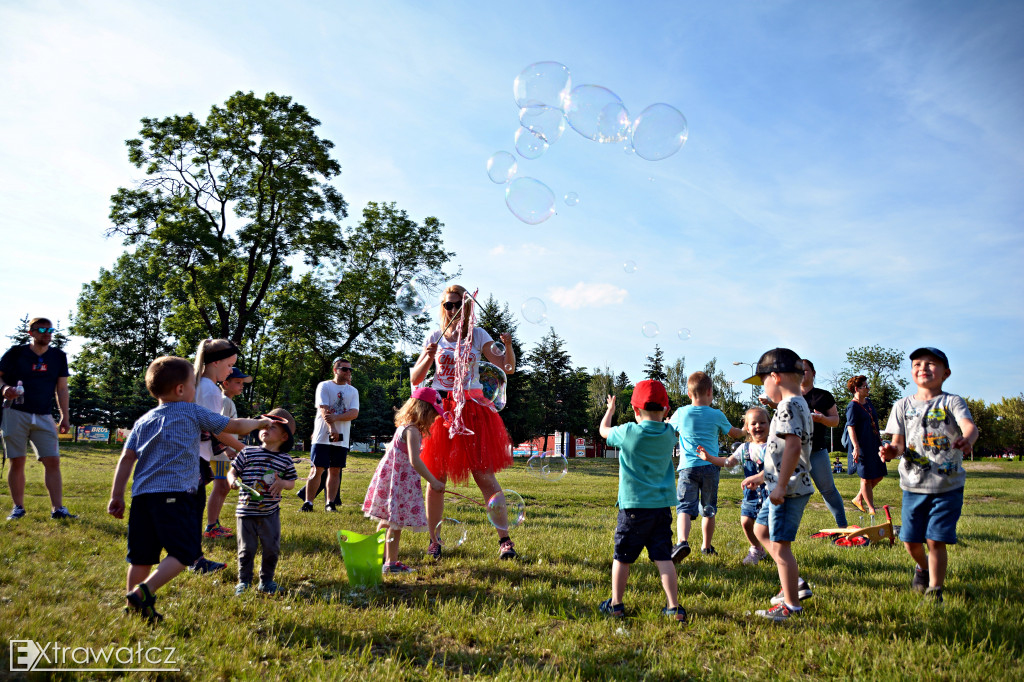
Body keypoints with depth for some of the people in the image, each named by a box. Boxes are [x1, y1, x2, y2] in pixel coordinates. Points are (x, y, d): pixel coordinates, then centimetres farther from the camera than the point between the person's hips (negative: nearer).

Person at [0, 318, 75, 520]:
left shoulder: (58, 357, 9)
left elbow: (62, 389, 11)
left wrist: (65, 417, 6)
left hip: (44, 417, 2)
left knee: (53, 461, -4)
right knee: (17, 462, 1)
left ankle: (57, 508, -3)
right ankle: (18, 507, 13)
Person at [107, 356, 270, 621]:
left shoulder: (143, 421, 19)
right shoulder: (193, 412, 6)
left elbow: (127, 458, 11)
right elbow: (235, 426, 11)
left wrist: (117, 496, 12)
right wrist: (260, 422, 29)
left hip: (142, 493, 7)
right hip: (175, 493, -7)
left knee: (142, 556, 14)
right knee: (184, 552, -5)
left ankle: (133, 607, 18)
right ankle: (144, 591, -19)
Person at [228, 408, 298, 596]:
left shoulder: (285, 460, 1)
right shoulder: (248, 453, -1)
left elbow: (292, 483, 8)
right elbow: (232, 471, 5)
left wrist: (283, 483, -13)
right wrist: (232, 480, -16)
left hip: (270, 514, 1)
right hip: (246, 511, -1)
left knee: (272, 549, 6)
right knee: (246, 549, 7)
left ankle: (266, 580, 25)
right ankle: (244, 580, 25)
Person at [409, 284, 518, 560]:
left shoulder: (478, 335, 4)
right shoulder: (435, 337, 8)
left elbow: (508, 368, -3)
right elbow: (415, 378, 7)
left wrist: (508, 347, -23)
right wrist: (428, 358, -12)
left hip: (472, 409, -2)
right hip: (440, 409, 2)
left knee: (484, 475, -6)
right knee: (436, 476, 4)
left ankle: (504, 539, -1)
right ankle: (434, 540, 17)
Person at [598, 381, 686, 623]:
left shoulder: (629, 433, -10)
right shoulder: (669, 434, 0)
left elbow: (604, 430, 10)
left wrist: (610, 409, 27)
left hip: (634, 505, -3)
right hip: (662, 505, 3)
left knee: (622, 557, 8)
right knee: (663, 557, 6)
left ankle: (615, 604, 17)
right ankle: (674, 607, 6)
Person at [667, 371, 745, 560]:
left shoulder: (681, 413, 0)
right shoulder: (717, 415, 1)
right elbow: (734, 433, 18)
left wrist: (668, 421, 42)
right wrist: (744, 431, 40)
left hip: (688, 467, -1)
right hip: (710, 467, 1)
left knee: (685, 508, -7)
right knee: (708, 509, 15)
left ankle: (682, 542, -30)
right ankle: (707, 546, 26)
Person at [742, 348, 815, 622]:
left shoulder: (789, 406, -17)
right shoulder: (798, 404, 16)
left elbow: (793, 447, -28)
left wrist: (781, 486, -27)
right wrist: (761, 476, 28)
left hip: (789, 490, -11)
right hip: (784, 486, 11)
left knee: (779, 545, -3)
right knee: (761, 530, 21)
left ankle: (791, 605, 8)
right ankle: (795, 583, 26)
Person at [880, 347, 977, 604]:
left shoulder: (952, 402, -4)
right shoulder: (903, 405, 5)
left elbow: (969, 425, -23)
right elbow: (899, 442, 3)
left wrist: (967, 439, -47)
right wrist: (892, 450, -21)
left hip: (948, 485, -3)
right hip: (914, 485, 3)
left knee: (935, 541, -4)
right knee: (911, 540, 8)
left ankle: (934, 591, 13)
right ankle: (923, 567, 41)